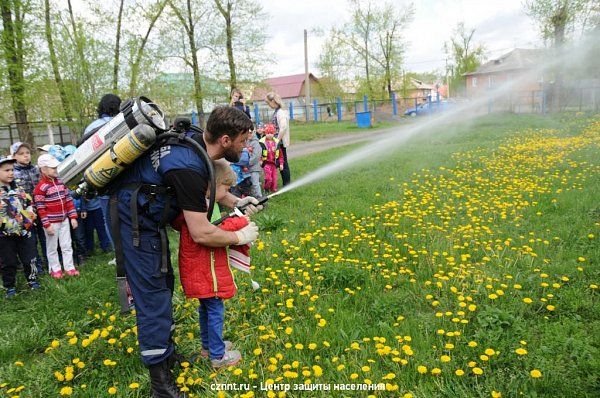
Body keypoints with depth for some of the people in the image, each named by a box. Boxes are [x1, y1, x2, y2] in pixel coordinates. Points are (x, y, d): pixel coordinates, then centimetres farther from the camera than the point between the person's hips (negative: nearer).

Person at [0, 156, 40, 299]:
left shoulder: (19, 189, 4)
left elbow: (30, 204, 10)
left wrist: (29, 219, -2)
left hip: (24, 232, 3)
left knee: (29, 259, 12)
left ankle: (32, 280, 30)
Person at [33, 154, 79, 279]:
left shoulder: (61, 182, 5)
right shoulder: (41, 187, -14)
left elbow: (68, 200, 9)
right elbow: (40, 208, -14)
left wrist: (73, 217, 6)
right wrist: (46, 225, -15)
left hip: (64, 220, 6)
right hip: (51, 222, -6)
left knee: (67, 245, 11)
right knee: (52, 247, 9)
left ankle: (69, 267, 20)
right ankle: (55, 269, 21)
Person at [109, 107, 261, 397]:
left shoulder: (195, 139, -4)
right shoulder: (188, 167, -32)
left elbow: (204, 185, 15)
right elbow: (201, 234, -28)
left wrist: (236, 202, 2)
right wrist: (241, 237, -14)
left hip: (147, 217, 10)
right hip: (135, 222, -10)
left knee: (163, 283, 17)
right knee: (152, 294, -4)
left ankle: (167, 354, 33)